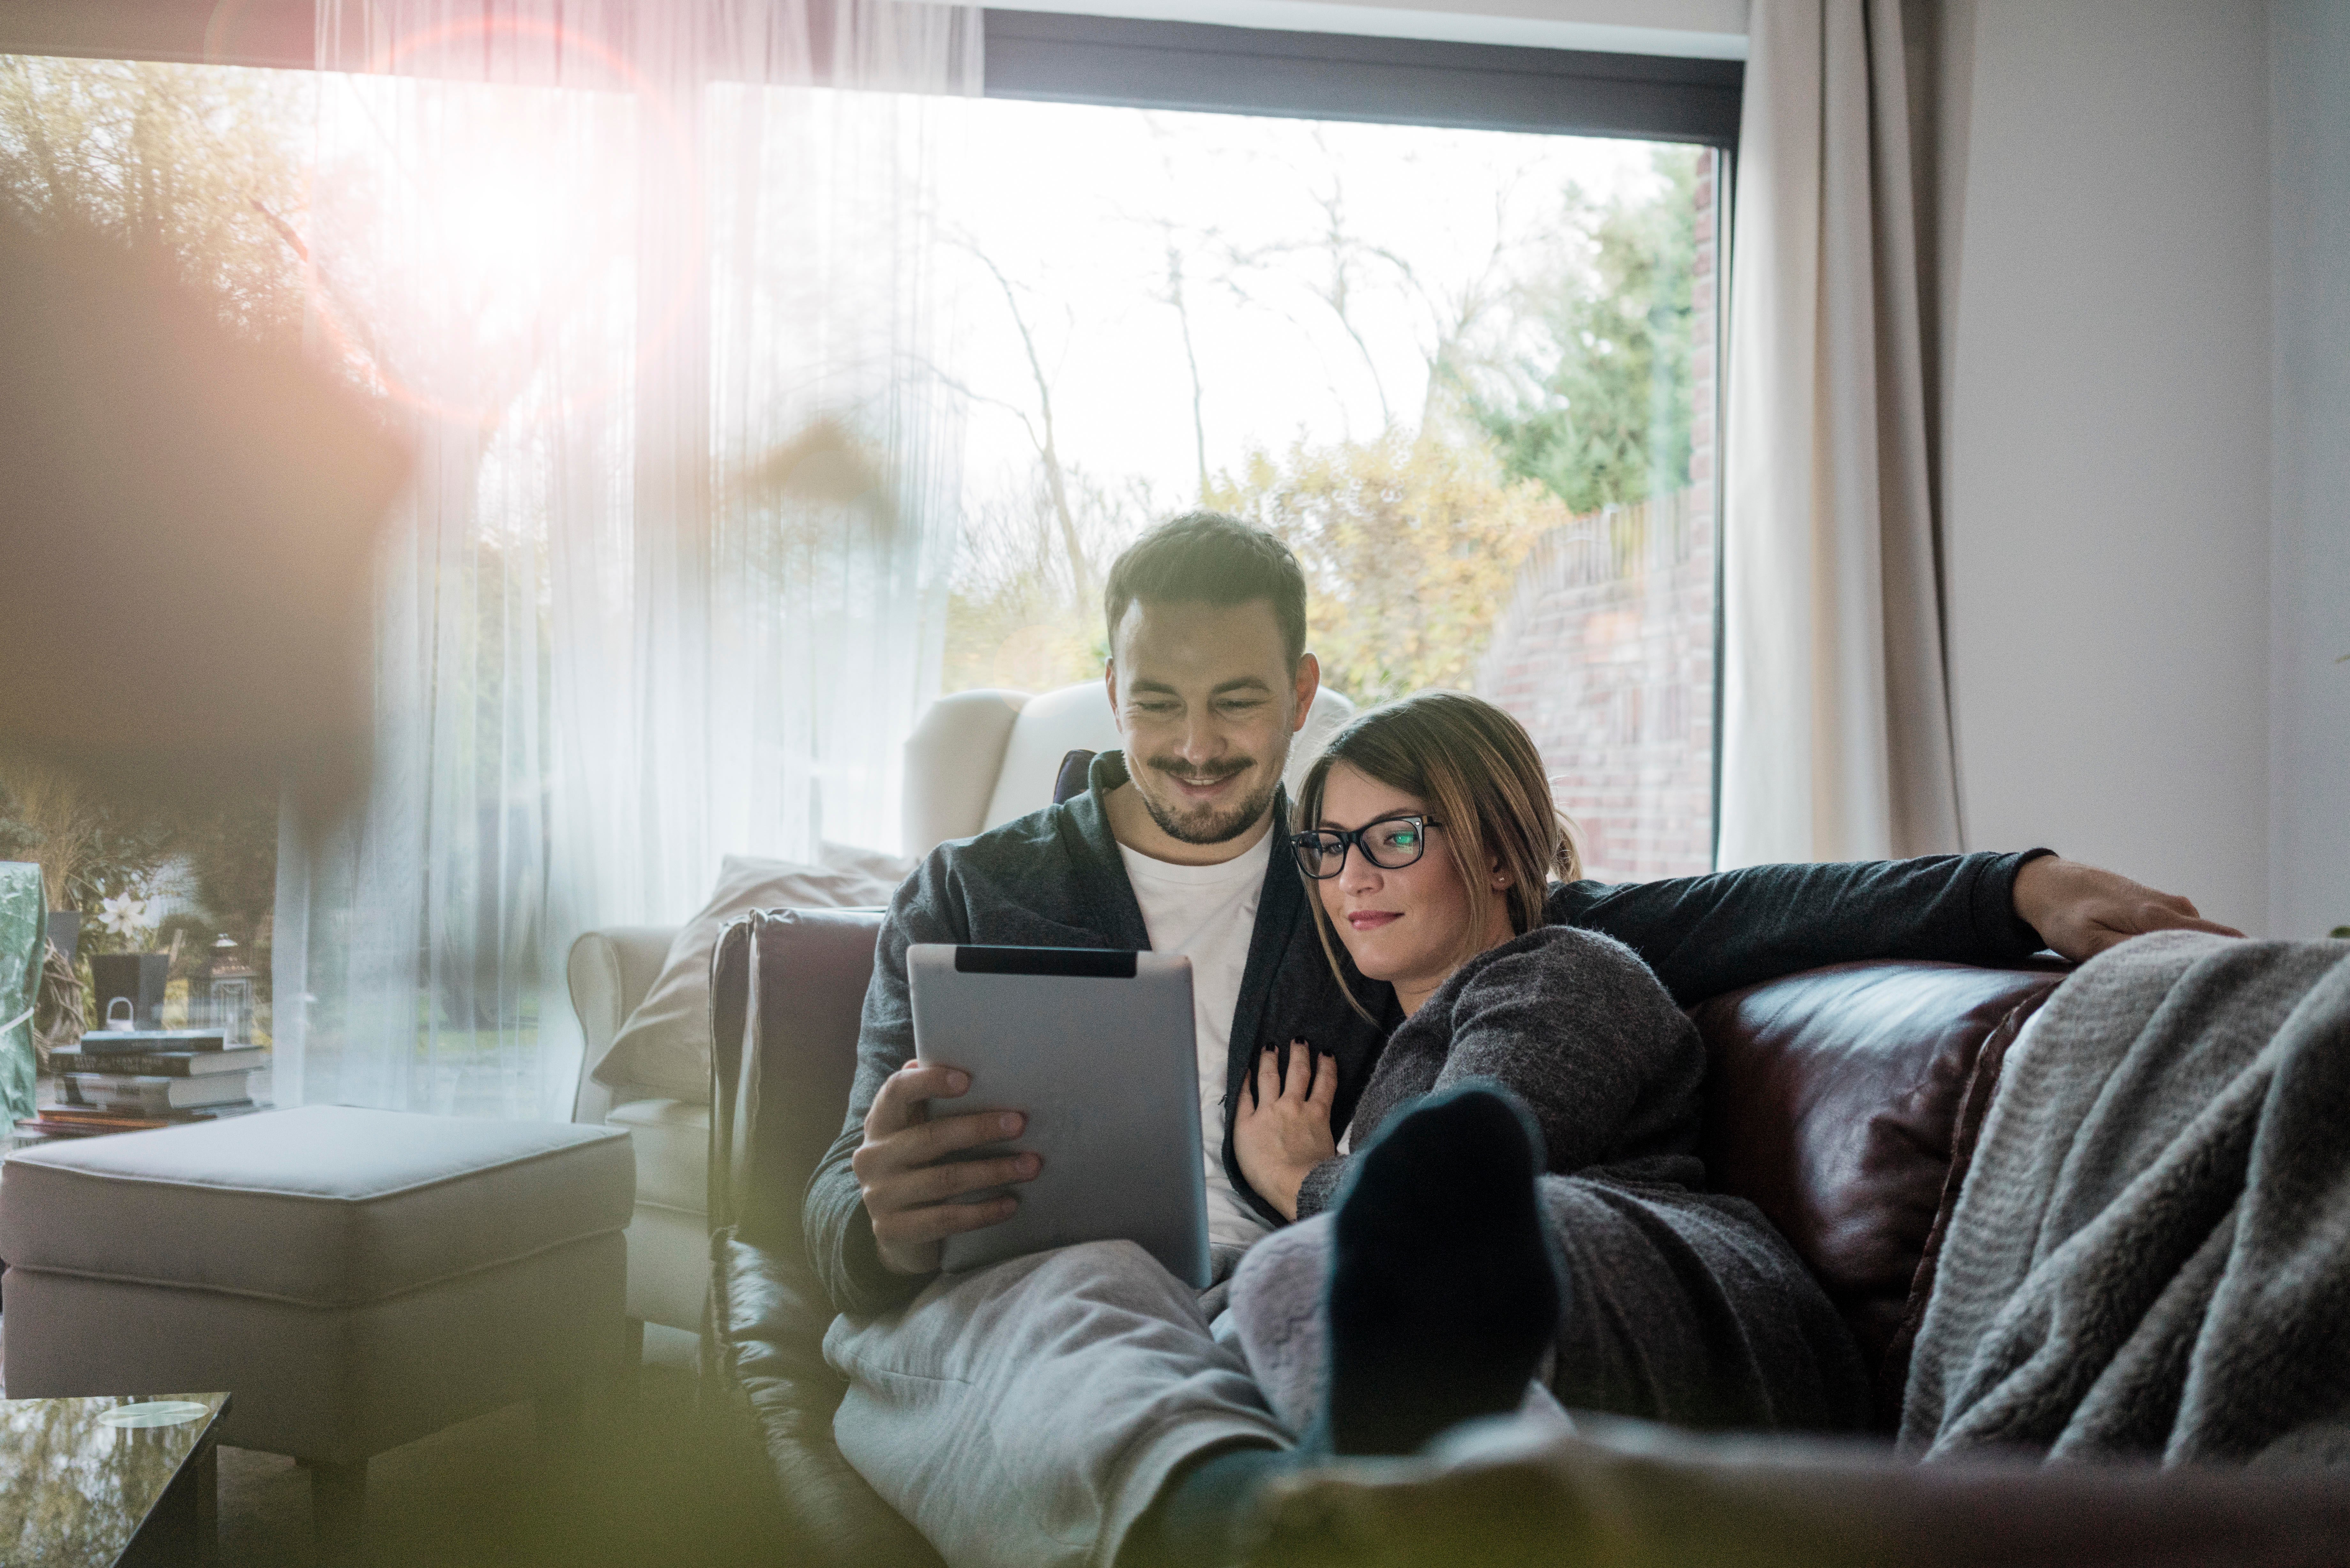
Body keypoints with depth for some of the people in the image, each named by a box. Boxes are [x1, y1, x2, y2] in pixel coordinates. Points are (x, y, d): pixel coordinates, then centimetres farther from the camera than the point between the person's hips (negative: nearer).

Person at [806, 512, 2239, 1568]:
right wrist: (886, 1211, -19)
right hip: (1000, 1312, 0)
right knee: (1083, 1286, -38)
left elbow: (1685, 923, 10)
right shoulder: (970, 893, 20)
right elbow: (842, 1217, 10)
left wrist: (2019, 889, -5)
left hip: (1281, 1314, 1)